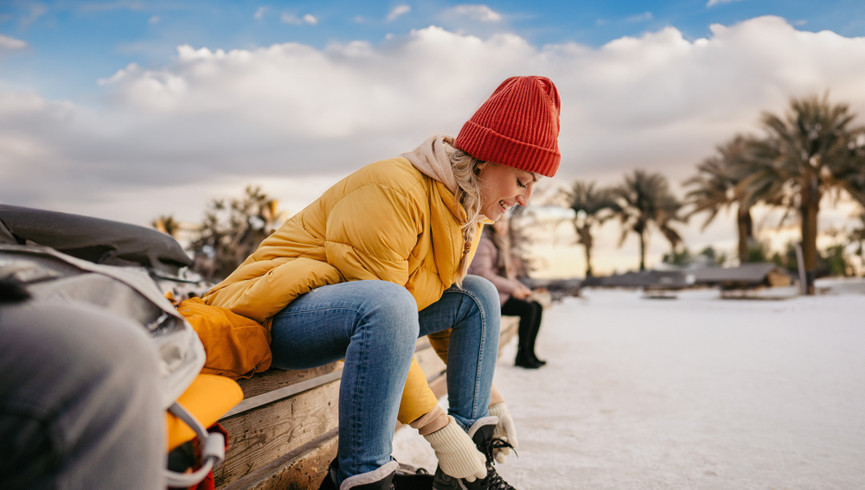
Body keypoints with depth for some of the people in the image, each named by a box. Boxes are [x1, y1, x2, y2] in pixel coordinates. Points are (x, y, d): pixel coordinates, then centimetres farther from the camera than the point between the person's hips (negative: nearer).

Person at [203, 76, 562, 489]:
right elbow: (383, 303, -30)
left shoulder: (466, 207, 5)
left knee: (477, 295, 2)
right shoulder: (394, 189, -25)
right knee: (387, 304, -39)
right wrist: (438, 429, -27)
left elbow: (442, 312, 14)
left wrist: (491, 401, 12)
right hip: (277, 313, -9)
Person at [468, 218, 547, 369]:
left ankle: (529, 352, -2)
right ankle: (522, 355, -14)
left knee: (537, 307, -5)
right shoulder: (484, 243, -12)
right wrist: (513, 288, -19)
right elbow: (483, 274, -22)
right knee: (528, 308, -23)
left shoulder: (502, 243, 18)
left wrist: (521, 288, 4)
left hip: (503, 291, 9)